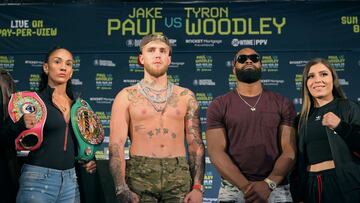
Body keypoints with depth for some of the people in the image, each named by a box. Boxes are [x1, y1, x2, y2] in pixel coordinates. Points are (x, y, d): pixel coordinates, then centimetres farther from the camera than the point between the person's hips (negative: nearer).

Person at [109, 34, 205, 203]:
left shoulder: (186, 96, 8)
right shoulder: (126, 96, 2)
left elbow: (196, 144, 6)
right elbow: (116, 145, -4)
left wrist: (197, 187, -3)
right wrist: (122, 189, -14)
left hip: (179, 175, 2)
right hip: (140, 174, -1)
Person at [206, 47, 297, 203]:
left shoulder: (282, 104, 4)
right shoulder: (218, 106, 2)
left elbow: (289, 150, -3)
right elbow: (216, 152, -7)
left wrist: (268, 184, -17)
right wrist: (246, 186, -18)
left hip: (276, 188, 1)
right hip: (233, 189, -1)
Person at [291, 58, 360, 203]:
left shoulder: (348, 108, -2)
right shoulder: (303, 117, 9)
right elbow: (299, 158, 10)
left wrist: (341, 126, -22)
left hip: (345, 183, -3)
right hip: (311, 185, 3)